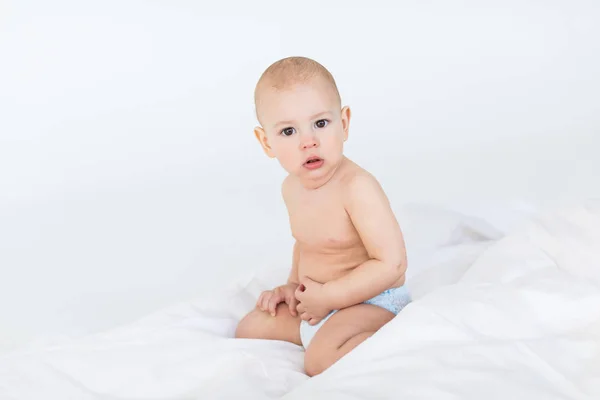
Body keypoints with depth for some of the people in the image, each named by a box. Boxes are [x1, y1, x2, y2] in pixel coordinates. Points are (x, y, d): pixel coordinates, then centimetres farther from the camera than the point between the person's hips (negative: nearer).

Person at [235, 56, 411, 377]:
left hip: (370, 303, -9)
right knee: (248, 329, 15)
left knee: (321, 360, -32)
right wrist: (294, 284, 6)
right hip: (315, 304, 9)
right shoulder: (292, 187, 0)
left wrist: (328, 296, -22)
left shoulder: (357, 188, -27)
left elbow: (391, 263, -28)